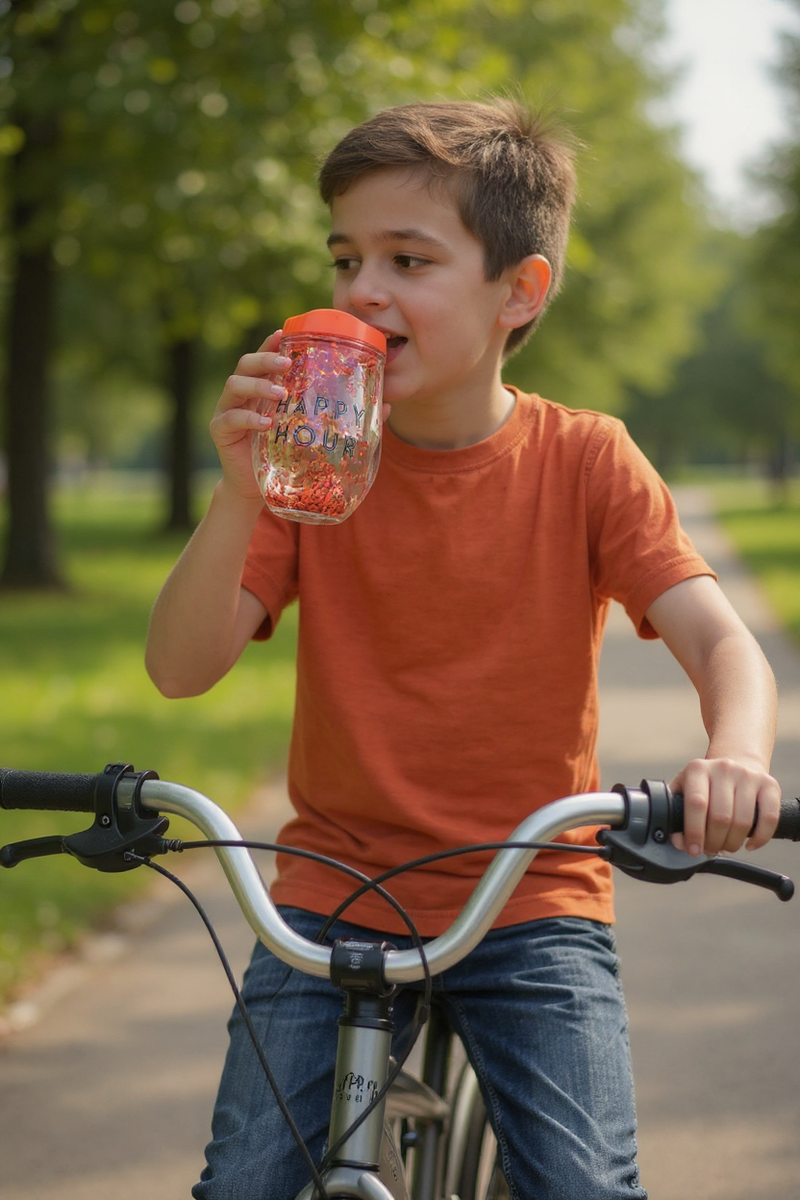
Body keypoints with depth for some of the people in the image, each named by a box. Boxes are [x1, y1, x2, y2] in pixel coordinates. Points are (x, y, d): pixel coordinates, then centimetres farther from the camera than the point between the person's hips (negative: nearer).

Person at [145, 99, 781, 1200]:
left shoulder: (584, 460, -4)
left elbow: (720, 640, -14)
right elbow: (181, 668, -10)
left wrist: (737, 756, -37)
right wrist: (240, 498, -28)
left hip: (532, 909, -1)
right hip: (334, 894, 1)